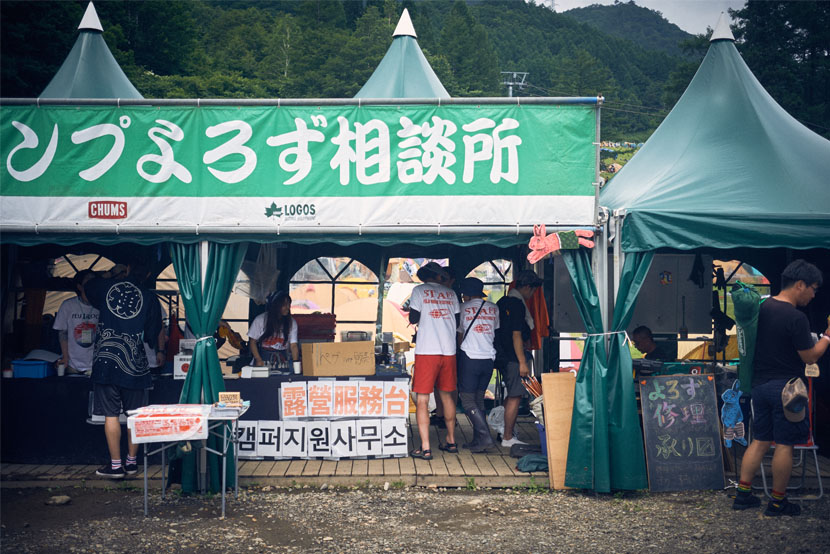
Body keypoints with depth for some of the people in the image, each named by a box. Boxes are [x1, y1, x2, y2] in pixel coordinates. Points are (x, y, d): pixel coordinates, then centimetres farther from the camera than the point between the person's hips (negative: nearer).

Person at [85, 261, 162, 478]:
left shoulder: (108, 287, 3)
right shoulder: (149, 298, 2)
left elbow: (88, 286, 27)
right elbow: (153, 334, 9)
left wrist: (111, 274, 35)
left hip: (106, 359, -1)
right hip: (134, 362, 1)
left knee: (111, 414, 1)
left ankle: (115, 465, 4)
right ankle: (132, 462, 18)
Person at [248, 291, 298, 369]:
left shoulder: (291, 322, 2)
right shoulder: (260, 320, -2)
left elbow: (293, 345, -3)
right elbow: (252, 342, 3)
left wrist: (295, 362, -19)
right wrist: (258, 359, -9)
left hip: (283, 359, 1)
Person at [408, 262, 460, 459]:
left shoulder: (419, 291, 2)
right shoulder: (450, 293, 13)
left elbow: (413, 319, -1)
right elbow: (457, 322, 15)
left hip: (427, 351, -4)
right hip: (449, 350, 4)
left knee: (422, 399, -3)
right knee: (447, 396, 18)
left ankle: (425, 448, -8)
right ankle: (451, 441, 26)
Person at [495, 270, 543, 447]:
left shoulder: (502, 302, 13)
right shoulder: (518, 304, -16)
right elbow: (516, 335, -20)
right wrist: (522, 362, -18)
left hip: (502, 355, 10)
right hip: (512, 357, -10)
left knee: (512, 395, 19)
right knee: (515, 397, -4)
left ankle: (507, 432, 26)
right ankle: (508, 438, 0)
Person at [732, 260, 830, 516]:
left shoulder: (763, 308, 6)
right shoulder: (796, 318, -18)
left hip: (760, 385, 8)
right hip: (785, 387, -8)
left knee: (760, 440, 14)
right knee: (785, 444, 3)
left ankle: (742, 494, 15)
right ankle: (777, 502, 11)